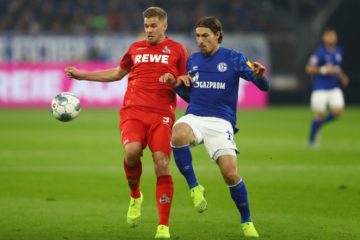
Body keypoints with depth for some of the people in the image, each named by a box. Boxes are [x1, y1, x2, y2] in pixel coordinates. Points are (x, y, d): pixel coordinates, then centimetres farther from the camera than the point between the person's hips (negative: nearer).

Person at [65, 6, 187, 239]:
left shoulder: (176, 50, 9)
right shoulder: (135, 48, 18)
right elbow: (117, 73, 33)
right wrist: (82, 75, 33)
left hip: (162, 115, -2)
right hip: (133, 111, 2)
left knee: (162, 164, -14)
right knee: (132, 151, -27)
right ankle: (135, 196, 3)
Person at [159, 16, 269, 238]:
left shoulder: (233, 59, 0)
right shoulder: (193, 60, 13)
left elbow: (264, 86, -5)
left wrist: (259, 75, -29)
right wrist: (176, 84, 4)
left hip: (221, 122, -3)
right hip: (194, 117, 3)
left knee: (230, 173, -16)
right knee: (178, 134, -34)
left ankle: (247, 222, 7)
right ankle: (194, 187, -16)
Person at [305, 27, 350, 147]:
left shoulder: (339, 52, 9)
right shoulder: (320, 53, -11)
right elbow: (309, 69, -16)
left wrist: (342, 77, 11)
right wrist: (324, 70, -24)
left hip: (335, 88, 5)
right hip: (320, 89, -5)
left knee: (338, 111, -12)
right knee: (319, 114, -4)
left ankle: (319, 123, 17)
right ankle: (312, 140, 18)